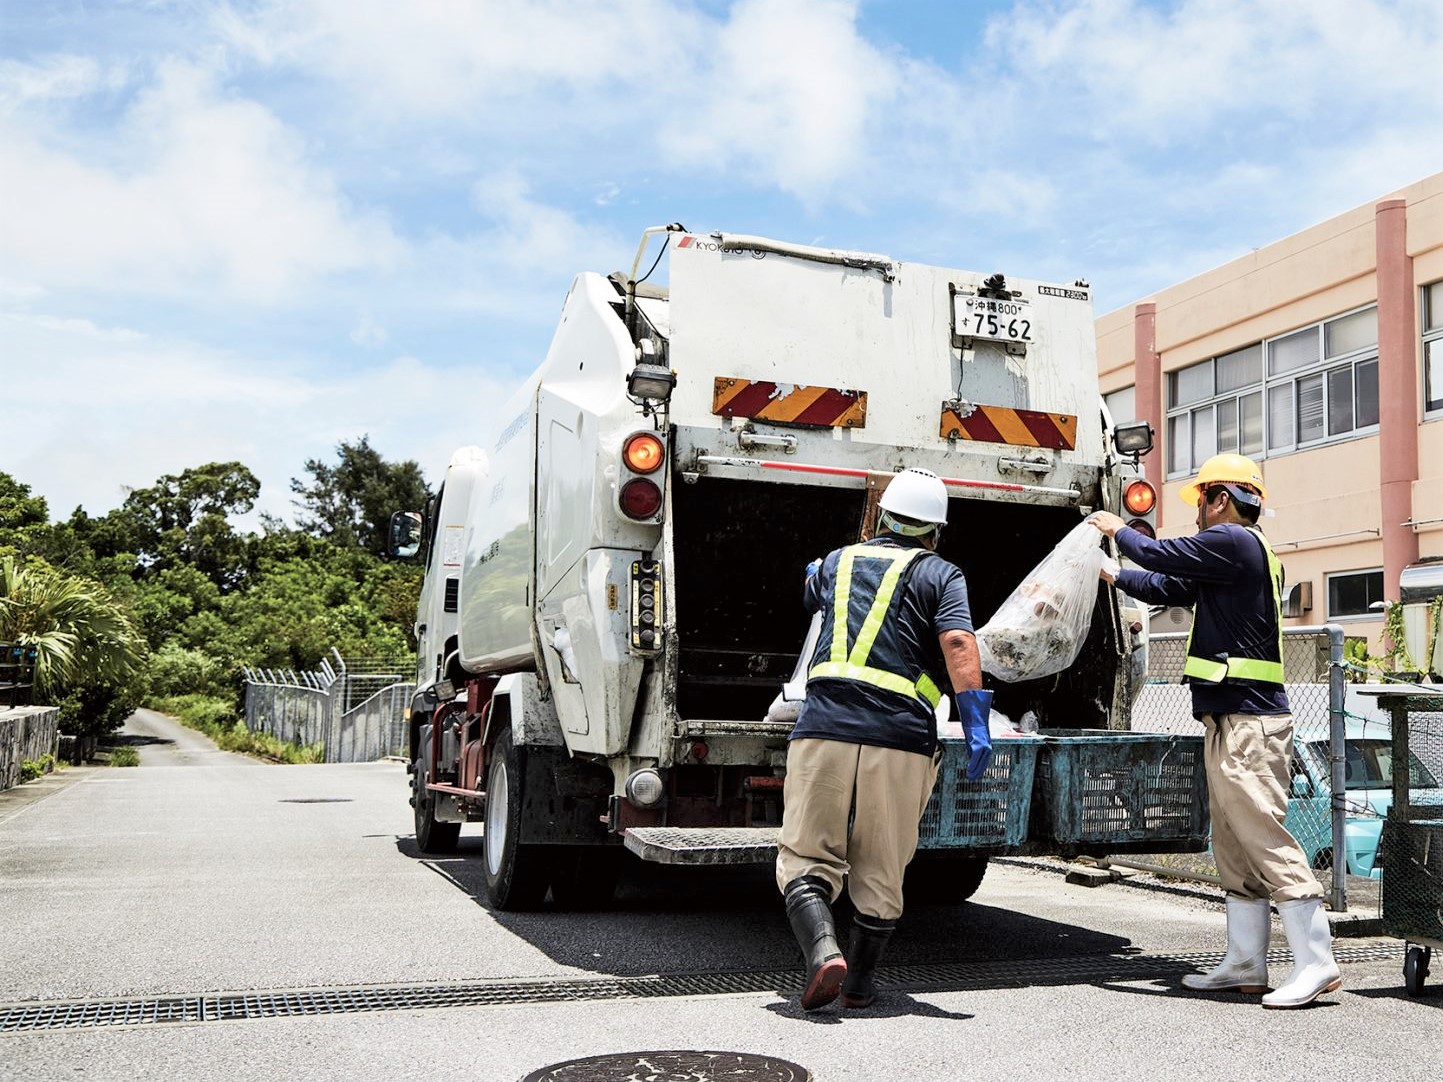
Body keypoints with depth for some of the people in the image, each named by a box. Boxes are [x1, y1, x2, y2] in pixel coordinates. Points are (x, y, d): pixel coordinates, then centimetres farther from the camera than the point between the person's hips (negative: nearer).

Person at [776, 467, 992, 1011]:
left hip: (823, 728, 1)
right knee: (880, 873, 13)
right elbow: (957, 642, -8)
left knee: (805, 859, 6)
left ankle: (823, 952, -16)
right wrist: (976, 722, -11)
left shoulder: (837, 562, 20)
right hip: (902, 739, -1)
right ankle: (860, 983, 22)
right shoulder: (940, 574, 9)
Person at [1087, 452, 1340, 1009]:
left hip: (1247, 722, -11)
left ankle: (1316, 963, -5)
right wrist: (1112, 576, 37)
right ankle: (1245, 964, 18)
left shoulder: (1232, 541, -12)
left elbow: (1159, 555, -7)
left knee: (1266, 839, -9)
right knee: (1234, 847, 12)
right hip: (1232, 721, 11)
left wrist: (1118, 529, 13)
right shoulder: (1240, 552, 20)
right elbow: (1170, 587, 28)